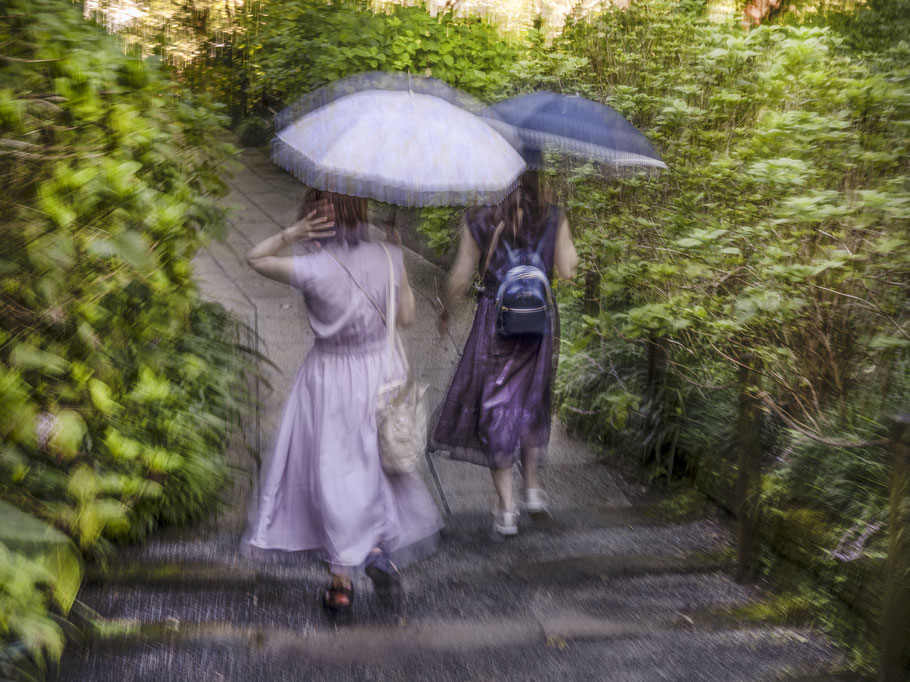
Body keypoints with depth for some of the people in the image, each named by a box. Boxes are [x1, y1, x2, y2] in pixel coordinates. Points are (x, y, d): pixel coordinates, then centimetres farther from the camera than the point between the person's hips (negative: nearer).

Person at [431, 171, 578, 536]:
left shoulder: (478, 223, -8)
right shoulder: (554, 220, -5)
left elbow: (459, 279, -5)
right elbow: (567, 270, -8)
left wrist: (445, 312, 12)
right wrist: (570, 248, 12)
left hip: (494, 321, -2)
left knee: (495, 409, 6)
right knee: (530, 403, 23)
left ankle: (506, 508, 9)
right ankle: (533, 487, 30)